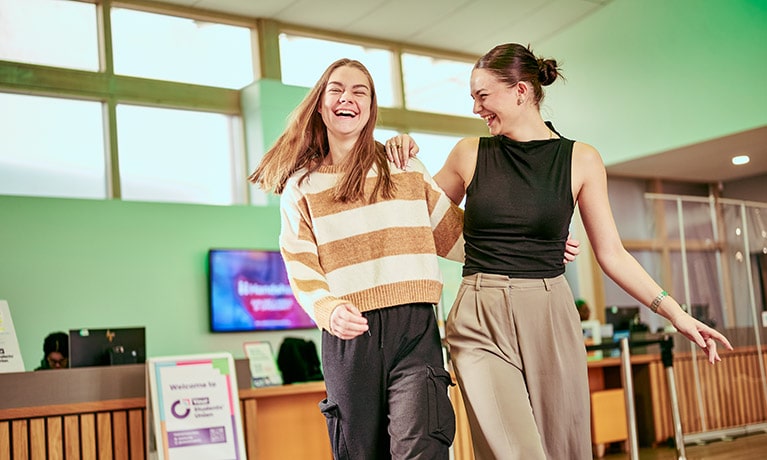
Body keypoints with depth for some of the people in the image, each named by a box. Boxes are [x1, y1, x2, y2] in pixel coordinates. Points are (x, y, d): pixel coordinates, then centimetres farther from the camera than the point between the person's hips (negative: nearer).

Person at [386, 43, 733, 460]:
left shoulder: (580, 160, 4)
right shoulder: (470, 154, 7)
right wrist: (405, 164, 4)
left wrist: (674, 312, -3)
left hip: (550, 320, 1)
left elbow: (611, 254, 5)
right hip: (480, 322, 0)